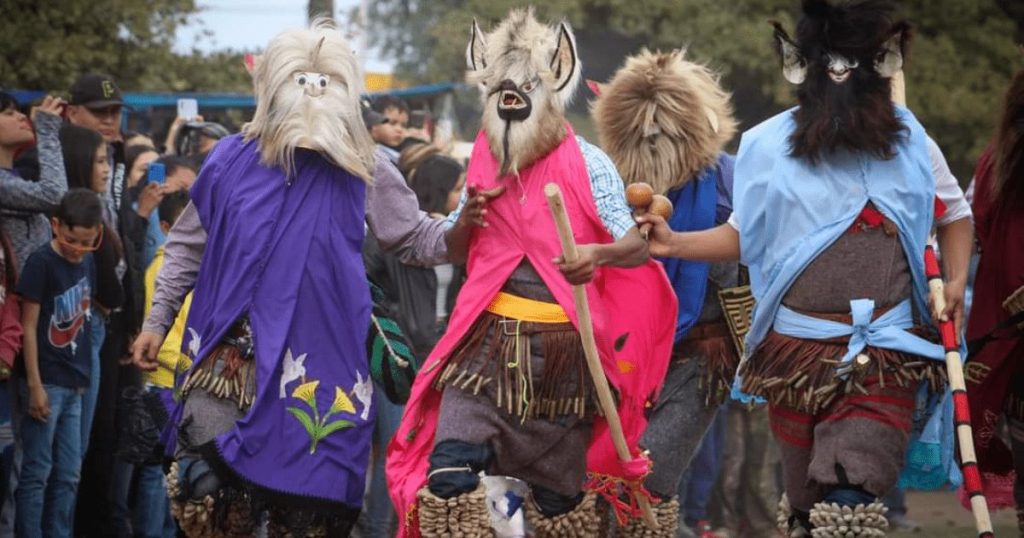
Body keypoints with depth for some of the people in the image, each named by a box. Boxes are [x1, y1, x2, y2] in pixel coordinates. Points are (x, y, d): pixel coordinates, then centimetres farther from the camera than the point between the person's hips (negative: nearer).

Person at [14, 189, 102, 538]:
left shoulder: (88, 263, 8)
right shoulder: (41, 263, -10)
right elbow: (29, 326, -10)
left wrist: (84, 377, 6)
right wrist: (35, 385, -15)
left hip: (74, 384, 6)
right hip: (46, 382, -6)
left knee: (68, 476, 8)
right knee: (37, 472, -5)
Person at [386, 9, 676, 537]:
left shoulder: (586, 164, -6)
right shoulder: (483, 161, 8)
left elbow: (639, 246, -11)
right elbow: (454, 252, 20)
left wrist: (598, 255, -33)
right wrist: (468, 219, -3)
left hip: (563, 351, -3)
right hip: (489, 341, 3)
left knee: (560, 492, 10)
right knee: (448, 472, -16)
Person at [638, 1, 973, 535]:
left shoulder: (908, 144, 1)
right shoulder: (770, 147, -2)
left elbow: (954, 212, 18)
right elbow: (744, 234, 10)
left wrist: (955, 281, 4)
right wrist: (675, 244, -3)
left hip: (884, 354, -1)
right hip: (796, 348, 1)